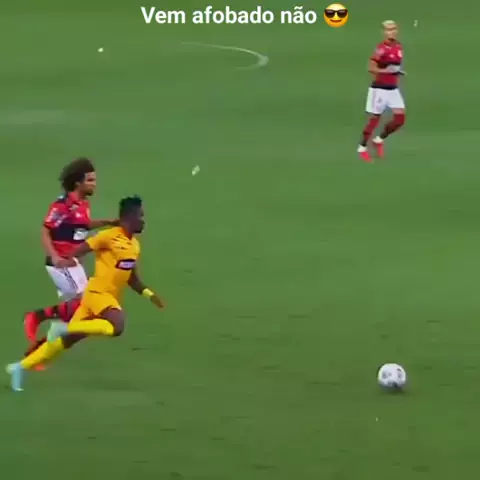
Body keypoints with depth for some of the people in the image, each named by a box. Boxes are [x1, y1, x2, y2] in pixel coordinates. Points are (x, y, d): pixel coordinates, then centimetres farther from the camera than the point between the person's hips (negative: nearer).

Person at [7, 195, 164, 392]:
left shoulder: (134, 245, 14)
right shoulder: (109, 236, -11)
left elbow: (131, 278, 23)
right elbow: (81, 249, -14)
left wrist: (149, 294, 14)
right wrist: (68, 260, -34)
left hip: (110, 297, 8)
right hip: (98, 293, -8)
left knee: (70, 337, 6)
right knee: (117, 327, -31)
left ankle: (21, 367, 12)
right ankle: (64, 328, -17)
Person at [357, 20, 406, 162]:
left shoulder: (399, 47, 8)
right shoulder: (381, 48, -16)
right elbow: (371, 68, -22)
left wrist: (398, 72, 13)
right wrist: (386, 71, -31)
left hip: (393, 89, 7)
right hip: (379, 88, -7)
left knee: (400, 118, -1)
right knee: (374, 119, -1)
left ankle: (379, 140, 20)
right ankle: (362, 148, 15)